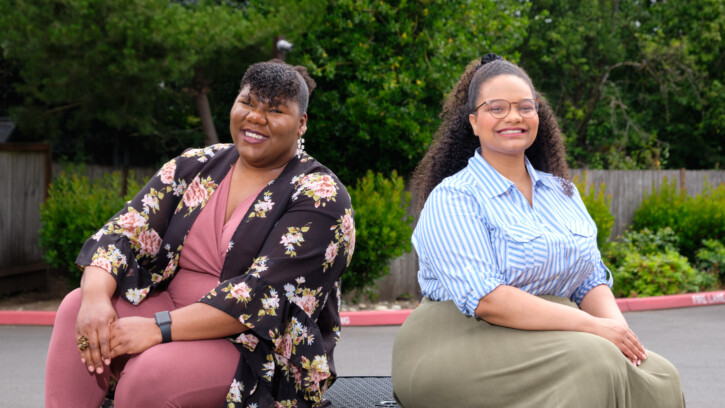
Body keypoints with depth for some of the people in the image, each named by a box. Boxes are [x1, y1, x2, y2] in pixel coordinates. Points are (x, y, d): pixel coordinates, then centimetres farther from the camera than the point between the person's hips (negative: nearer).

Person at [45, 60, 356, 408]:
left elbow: (264, 296, -22)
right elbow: (125, 231, -1)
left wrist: (159, 328, -28)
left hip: (264, 350, -6)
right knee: (77, 307, -18)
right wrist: (96, 297, -23)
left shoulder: (319, 196, -11)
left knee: (150, 375, -32)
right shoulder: (195, 167, 7)